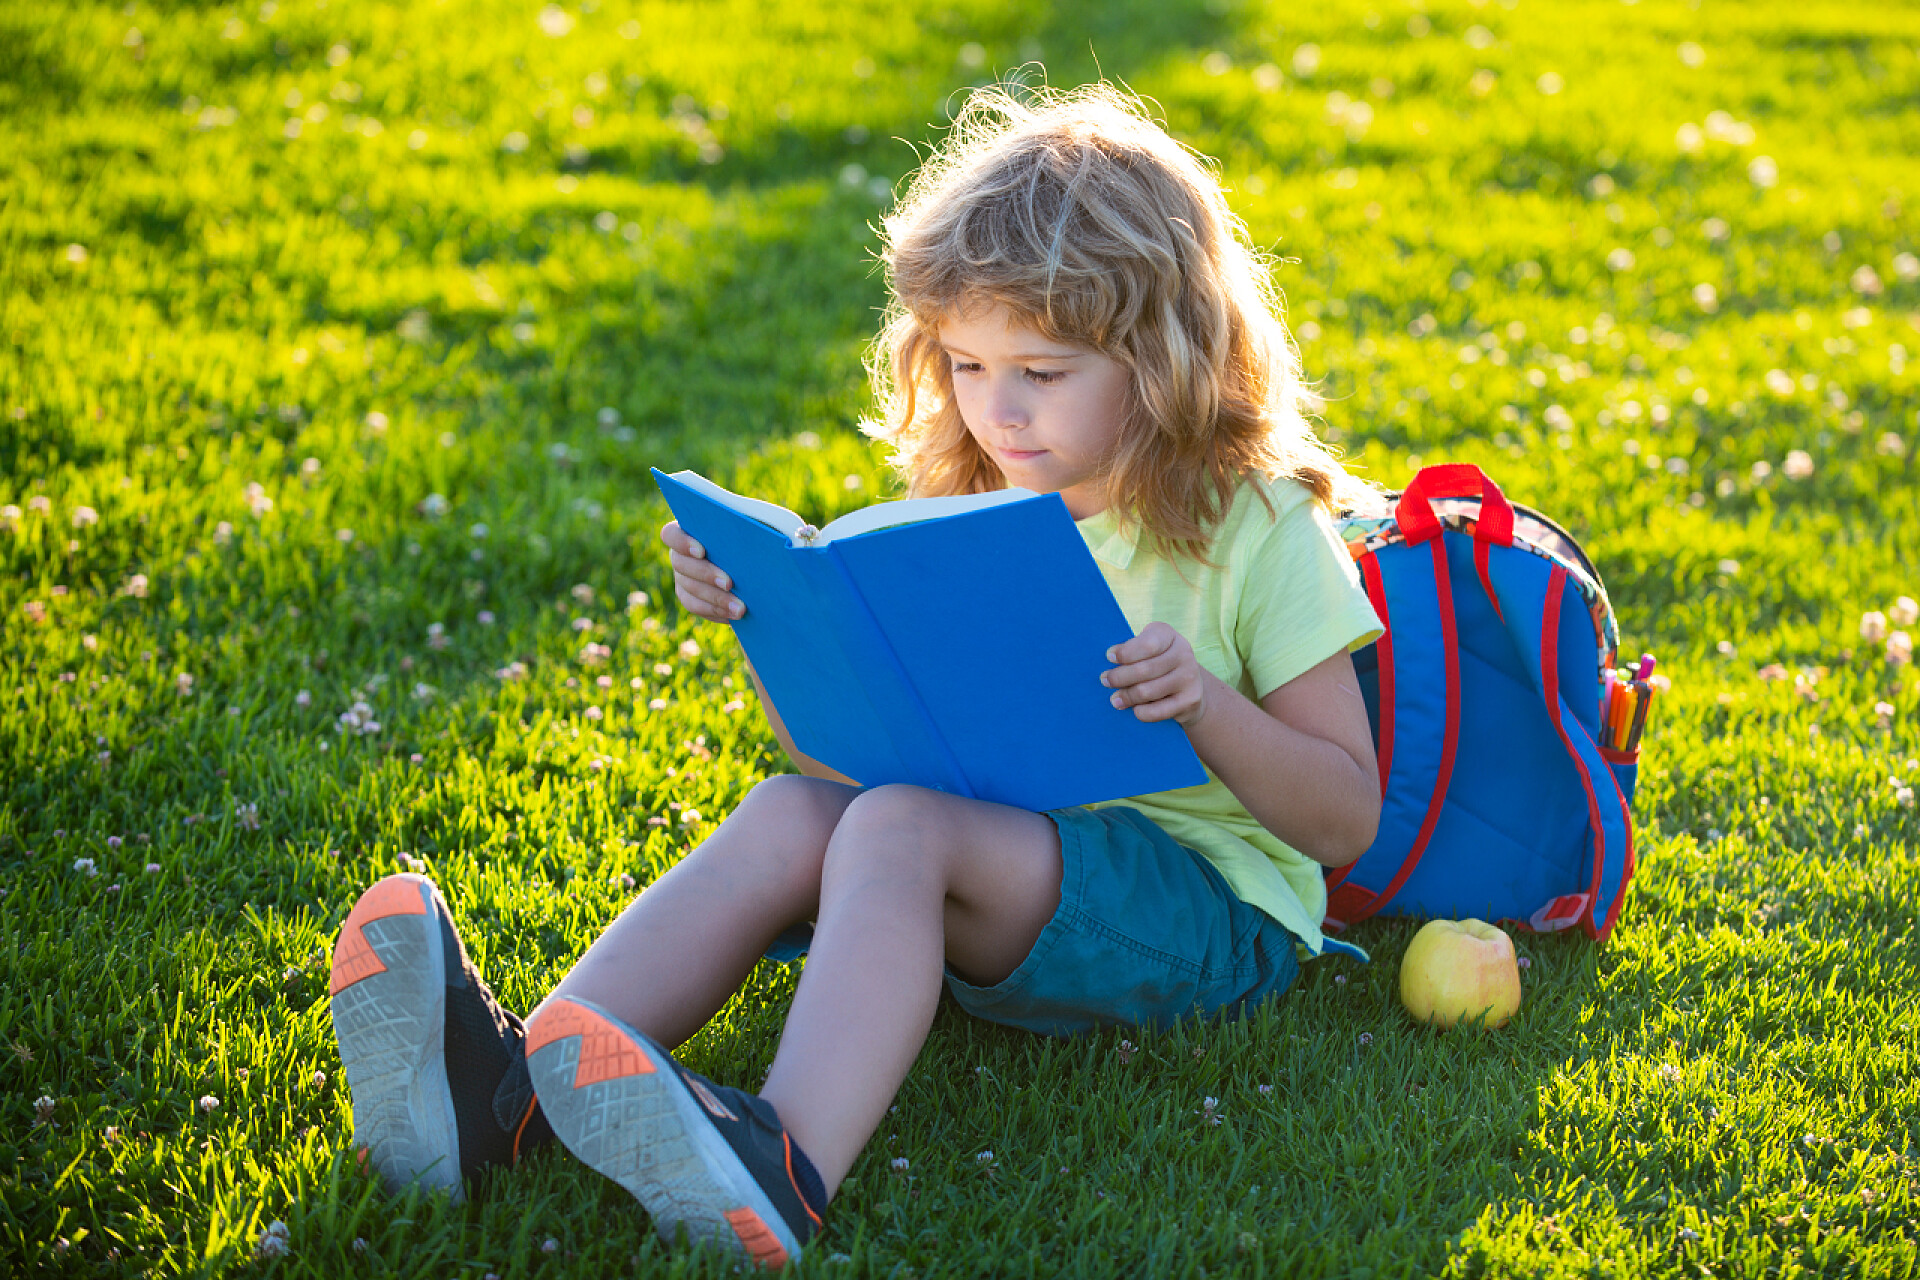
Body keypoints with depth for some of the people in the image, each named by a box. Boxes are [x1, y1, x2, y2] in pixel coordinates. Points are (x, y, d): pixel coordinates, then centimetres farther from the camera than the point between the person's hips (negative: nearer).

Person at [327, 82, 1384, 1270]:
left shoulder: (1262, 529, -4)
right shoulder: (974, 512, 12)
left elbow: (1348, 821, -6)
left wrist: (1209, 706, -23)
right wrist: (769, 621, -2)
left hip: (1211, 899, -6)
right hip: (1001, 882, 6)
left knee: (898, 827, -32)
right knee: (791, 813, -23)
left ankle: (782, 1174, -55)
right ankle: (509, 1091, -39)